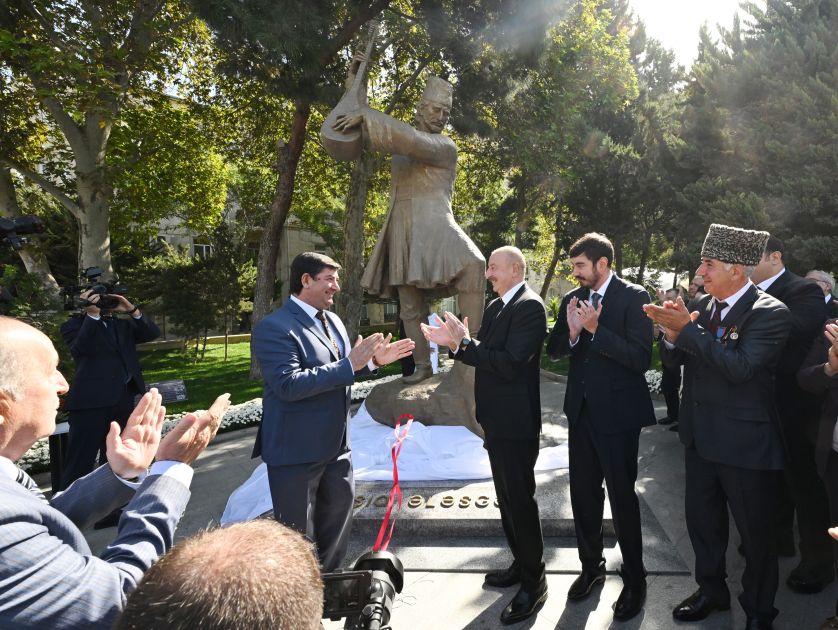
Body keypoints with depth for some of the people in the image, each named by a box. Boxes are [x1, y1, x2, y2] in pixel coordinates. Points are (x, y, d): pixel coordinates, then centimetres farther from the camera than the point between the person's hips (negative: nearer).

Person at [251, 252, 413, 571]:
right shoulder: (274, 327, -19)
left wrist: (373, 360, 0)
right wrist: (350, 364, -29)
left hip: (336, 445, 9)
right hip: (296, 450, -8)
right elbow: (289, 385, -30)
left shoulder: (332, 320, 8)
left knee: (338, 512, 23)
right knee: (297, 533, 9)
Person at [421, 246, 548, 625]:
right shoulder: (496, 306, 11)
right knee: (507, 498, 19)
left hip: (515, 422, -9)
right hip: (497, 420, 9)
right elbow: (485, 354, 10)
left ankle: (534, 582, 18)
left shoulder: (530, 307, -18)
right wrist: (455, 341, -5)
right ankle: (521, 564, 37)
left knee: (520, 500, 2)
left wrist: (463, 342, -22)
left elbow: (509, 363, -26)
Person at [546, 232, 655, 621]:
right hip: (581, 410, 6)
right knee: (583, 493, 15)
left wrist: (596, 329, -26)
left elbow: (641, 358, -20)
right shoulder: (572, 299, 5)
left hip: (618, 412, -6)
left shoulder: (633, 297, -12)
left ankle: (634, 578, 26)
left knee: (621, 495, 6)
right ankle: (591, 566, 35)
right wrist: (571, 332, -14)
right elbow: (553, 351, 6)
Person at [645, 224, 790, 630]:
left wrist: (689, 329, -28)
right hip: (700, 438, 6)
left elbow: (739, 367, -29)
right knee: (702, 521, 20)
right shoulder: (703, 304, 2)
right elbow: (674, 360, 4)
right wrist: (673, 334, -17)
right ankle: (712, 591, 42)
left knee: (755, 533, 12)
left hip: (745, 444, -6)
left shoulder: (770, 313, -17)